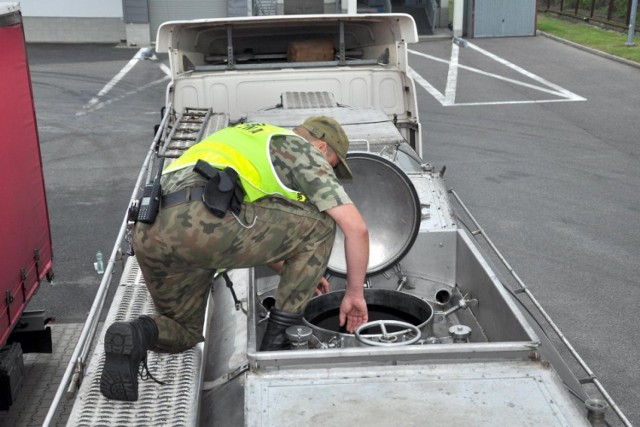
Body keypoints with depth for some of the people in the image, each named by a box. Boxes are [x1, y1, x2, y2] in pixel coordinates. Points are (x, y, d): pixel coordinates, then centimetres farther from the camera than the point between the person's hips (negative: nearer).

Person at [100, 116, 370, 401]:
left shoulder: (251, 143, 40)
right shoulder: (305, 153, 18)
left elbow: (252, 233, 47)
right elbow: (356, 228, 11)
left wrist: (295, 272, 50)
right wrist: (355, 293, 24)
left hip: (151, 234, 8)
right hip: (201, 222, -8)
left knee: (183, 334, 31)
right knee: (319, 225, 12)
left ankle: (135, 335, -4)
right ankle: (279, 339, 14)